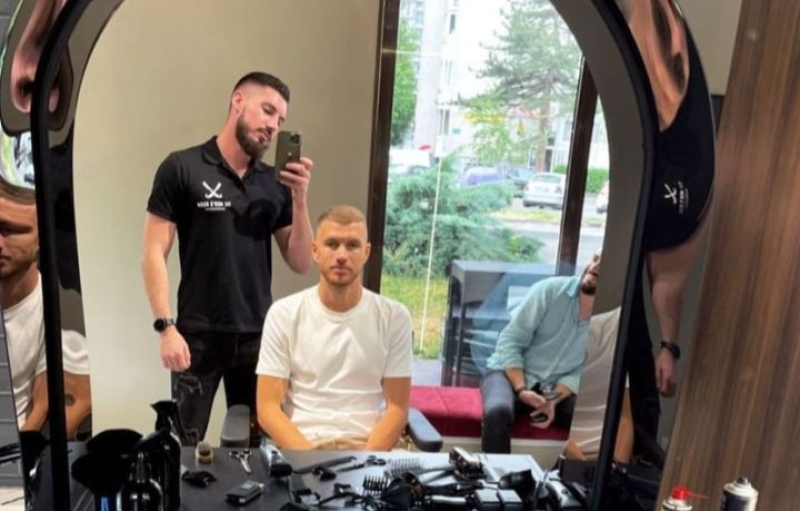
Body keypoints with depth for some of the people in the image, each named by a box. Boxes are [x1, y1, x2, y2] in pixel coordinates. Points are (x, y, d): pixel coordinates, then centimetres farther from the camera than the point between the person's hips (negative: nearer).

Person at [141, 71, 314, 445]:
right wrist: (165, 327, -13)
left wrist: (300, 198, -7)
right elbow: (154, 254, -5)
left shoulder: (276, 183, 6)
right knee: (185, 442, 6)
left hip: (259, 336, 4)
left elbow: (300, 264, 6)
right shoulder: (182, 168, -4)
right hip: (198, 337, -3)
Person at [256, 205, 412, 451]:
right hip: (301, 443, -1)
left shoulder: (394, 316, 1)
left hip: (370, 444, 1)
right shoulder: (283, 314, 0)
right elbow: (268, 408, -2)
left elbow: (397, 407, 2)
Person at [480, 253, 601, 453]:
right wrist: (521, 390, -24)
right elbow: (509, 342, -13)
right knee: (498, 412, -35)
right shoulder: (549, 290, -13)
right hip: (510, 373, -2)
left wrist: (554, 400, -22)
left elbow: (581, 373, -5)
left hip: (557, 388, 3)